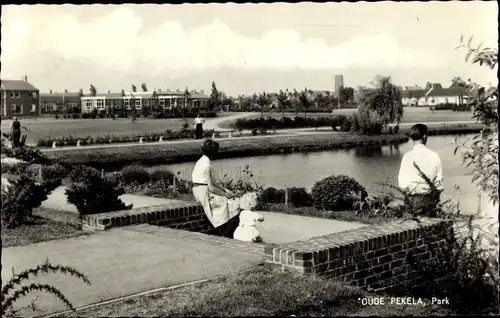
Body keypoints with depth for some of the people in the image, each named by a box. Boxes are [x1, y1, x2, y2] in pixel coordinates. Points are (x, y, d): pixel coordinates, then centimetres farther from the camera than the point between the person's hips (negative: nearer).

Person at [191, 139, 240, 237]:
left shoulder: (202, 161, 10)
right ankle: (226, 235, 2)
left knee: (232, 199, 8)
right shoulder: (207, 165, -19)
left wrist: (223, 189, 9)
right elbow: (211, 188, -20)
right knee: (233, 205, -6)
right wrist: (225, 194, -9)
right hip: (204, 193, -9)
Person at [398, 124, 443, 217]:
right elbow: (439, 180, 2)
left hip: (413, 199, -1)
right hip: (429, 199, 1)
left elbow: (402, 182, -8)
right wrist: (437, 197, 15)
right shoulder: (434, 156, -3)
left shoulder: (407, 156, -7)